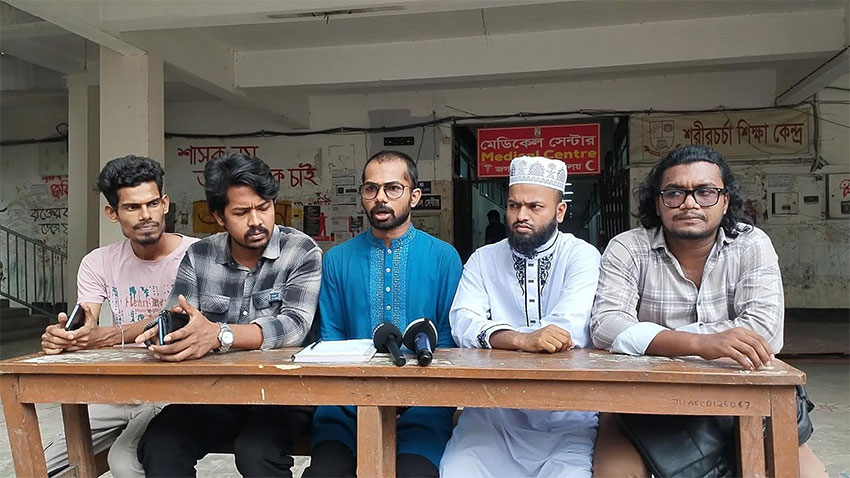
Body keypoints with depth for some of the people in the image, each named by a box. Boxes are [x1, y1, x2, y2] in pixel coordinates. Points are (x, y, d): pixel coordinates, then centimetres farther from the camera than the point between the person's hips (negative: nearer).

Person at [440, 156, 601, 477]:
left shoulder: (582, 256, 1)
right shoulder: (483, 260, 8)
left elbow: (570, 327, -16)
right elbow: (464, 324, -8)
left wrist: (498, 337, -12)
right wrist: (520, 339, -26)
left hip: (567, 418, -1)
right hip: (492, 414, 2)